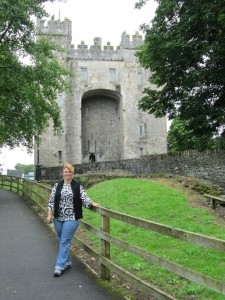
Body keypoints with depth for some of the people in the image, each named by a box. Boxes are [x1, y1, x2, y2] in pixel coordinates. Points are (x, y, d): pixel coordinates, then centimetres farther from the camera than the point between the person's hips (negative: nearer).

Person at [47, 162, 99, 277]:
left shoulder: (78, 186, 0)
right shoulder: (57, 186, 5)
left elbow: (84, 198, -5)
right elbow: (51, 201, 4)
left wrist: (92, 203, -22)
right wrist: (49, 214, -2)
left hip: (71, 218, -3)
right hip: (58, 218, 4)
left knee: (65, 242, -6)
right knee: (61, 241, 13)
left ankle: (59, 266, 0)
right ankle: (67, 262, 28)